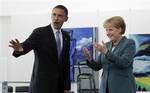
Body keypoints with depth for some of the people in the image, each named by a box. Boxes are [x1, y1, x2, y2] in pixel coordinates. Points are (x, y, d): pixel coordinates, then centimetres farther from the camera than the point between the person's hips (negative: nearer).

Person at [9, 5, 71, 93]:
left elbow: (66, 62, 13)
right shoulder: (39, 32, -6)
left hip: (59, 85, 6)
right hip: (42, 85, -6)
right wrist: (19, 49, -46)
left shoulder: (66, 37, 11)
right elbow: (26, 46, -21)